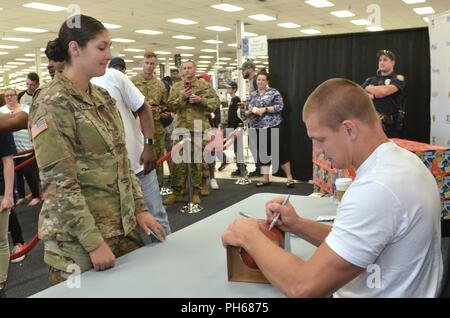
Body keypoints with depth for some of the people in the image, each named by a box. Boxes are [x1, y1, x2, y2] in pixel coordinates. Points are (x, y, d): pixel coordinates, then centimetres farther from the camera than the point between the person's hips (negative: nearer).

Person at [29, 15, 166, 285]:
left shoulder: (102, 97, 8)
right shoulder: (52, 105, -15)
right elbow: (59, 183, -19)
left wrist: (139, 207, 7)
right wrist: (94, 242, -19)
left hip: (123, 224, 7)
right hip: (78, 237, -7)